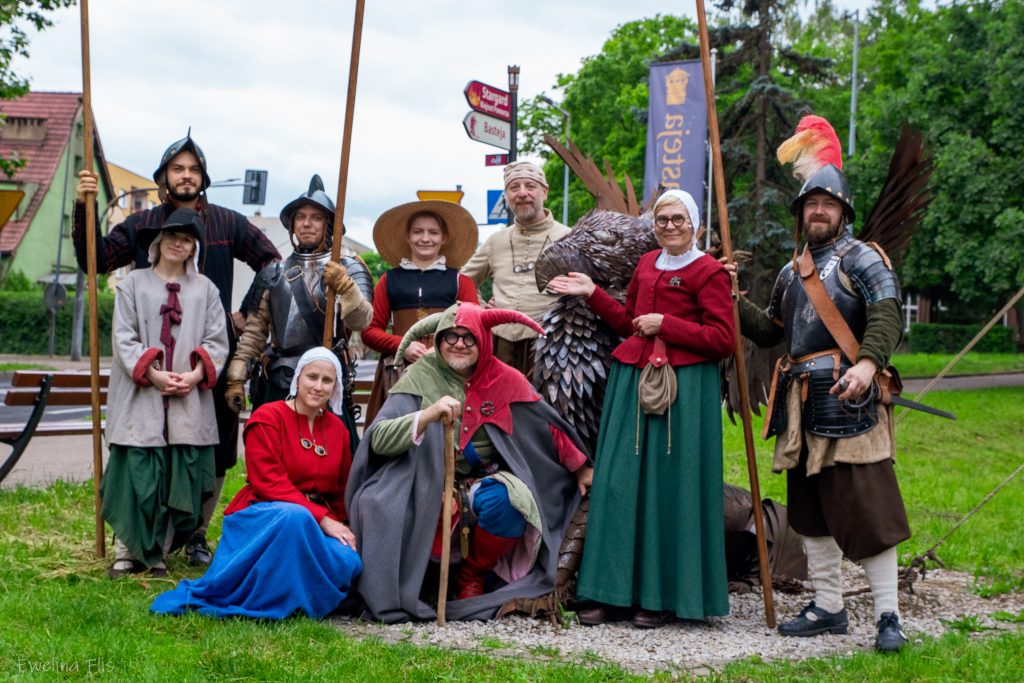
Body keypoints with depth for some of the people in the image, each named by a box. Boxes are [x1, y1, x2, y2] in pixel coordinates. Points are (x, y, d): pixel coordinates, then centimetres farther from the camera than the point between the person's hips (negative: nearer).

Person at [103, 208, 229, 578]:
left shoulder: (205, 289, 10)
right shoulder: (133, 283, 6)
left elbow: (216, 341, 7)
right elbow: (123, 338, 0)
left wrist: (195, 374, -9)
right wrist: (152, 374, -12)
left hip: (190, 400, 2)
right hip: (141, 397, -2)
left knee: (179, 477, 1)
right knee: (138, 475, -5)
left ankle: (158, 553, 11)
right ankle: (127, 551, 6)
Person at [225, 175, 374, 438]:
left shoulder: (347, 269, 4)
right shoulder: (273, 273, 15)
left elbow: (361, 321, -13)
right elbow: (254, 332, 13)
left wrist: (345, 286, -30)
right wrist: (236, 378, 5)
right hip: (276, 384, 4)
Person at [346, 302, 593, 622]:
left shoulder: (504, 380, 2)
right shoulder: (421, 376, -4)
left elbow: (548, 426, 16)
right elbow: (378, 439, -16)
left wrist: (581, 468, 20)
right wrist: (427, 416, -32)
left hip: (483, 482, 1)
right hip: (427, 486, -1)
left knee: (508, 502, -32)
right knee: (377, 502, -33)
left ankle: (474, 575, 1)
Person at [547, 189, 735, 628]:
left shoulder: (708, 272, -5)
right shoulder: (646, 264, 16)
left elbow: (723, 340, -11)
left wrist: (664, 323, -11)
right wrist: (592, 294, 16)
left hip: (684, 389, -6)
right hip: (632, 380, 6)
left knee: (670, 487, -2)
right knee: (620, 484, 4)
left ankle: (663, 597, 7)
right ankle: (615, 591, 11)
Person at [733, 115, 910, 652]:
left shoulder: (861, 260, -3)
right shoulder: (791, 272, 19)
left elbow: (886, 315, -18)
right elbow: (769, 330, 27)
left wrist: (868, 361, -35)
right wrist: (734, 301, 14)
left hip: (846, 401, -8)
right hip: (802, 406, 8)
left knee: (867, 506, -8)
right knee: (812, 509, 12)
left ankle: (888, 614, -1)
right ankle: (828, 607, 22)